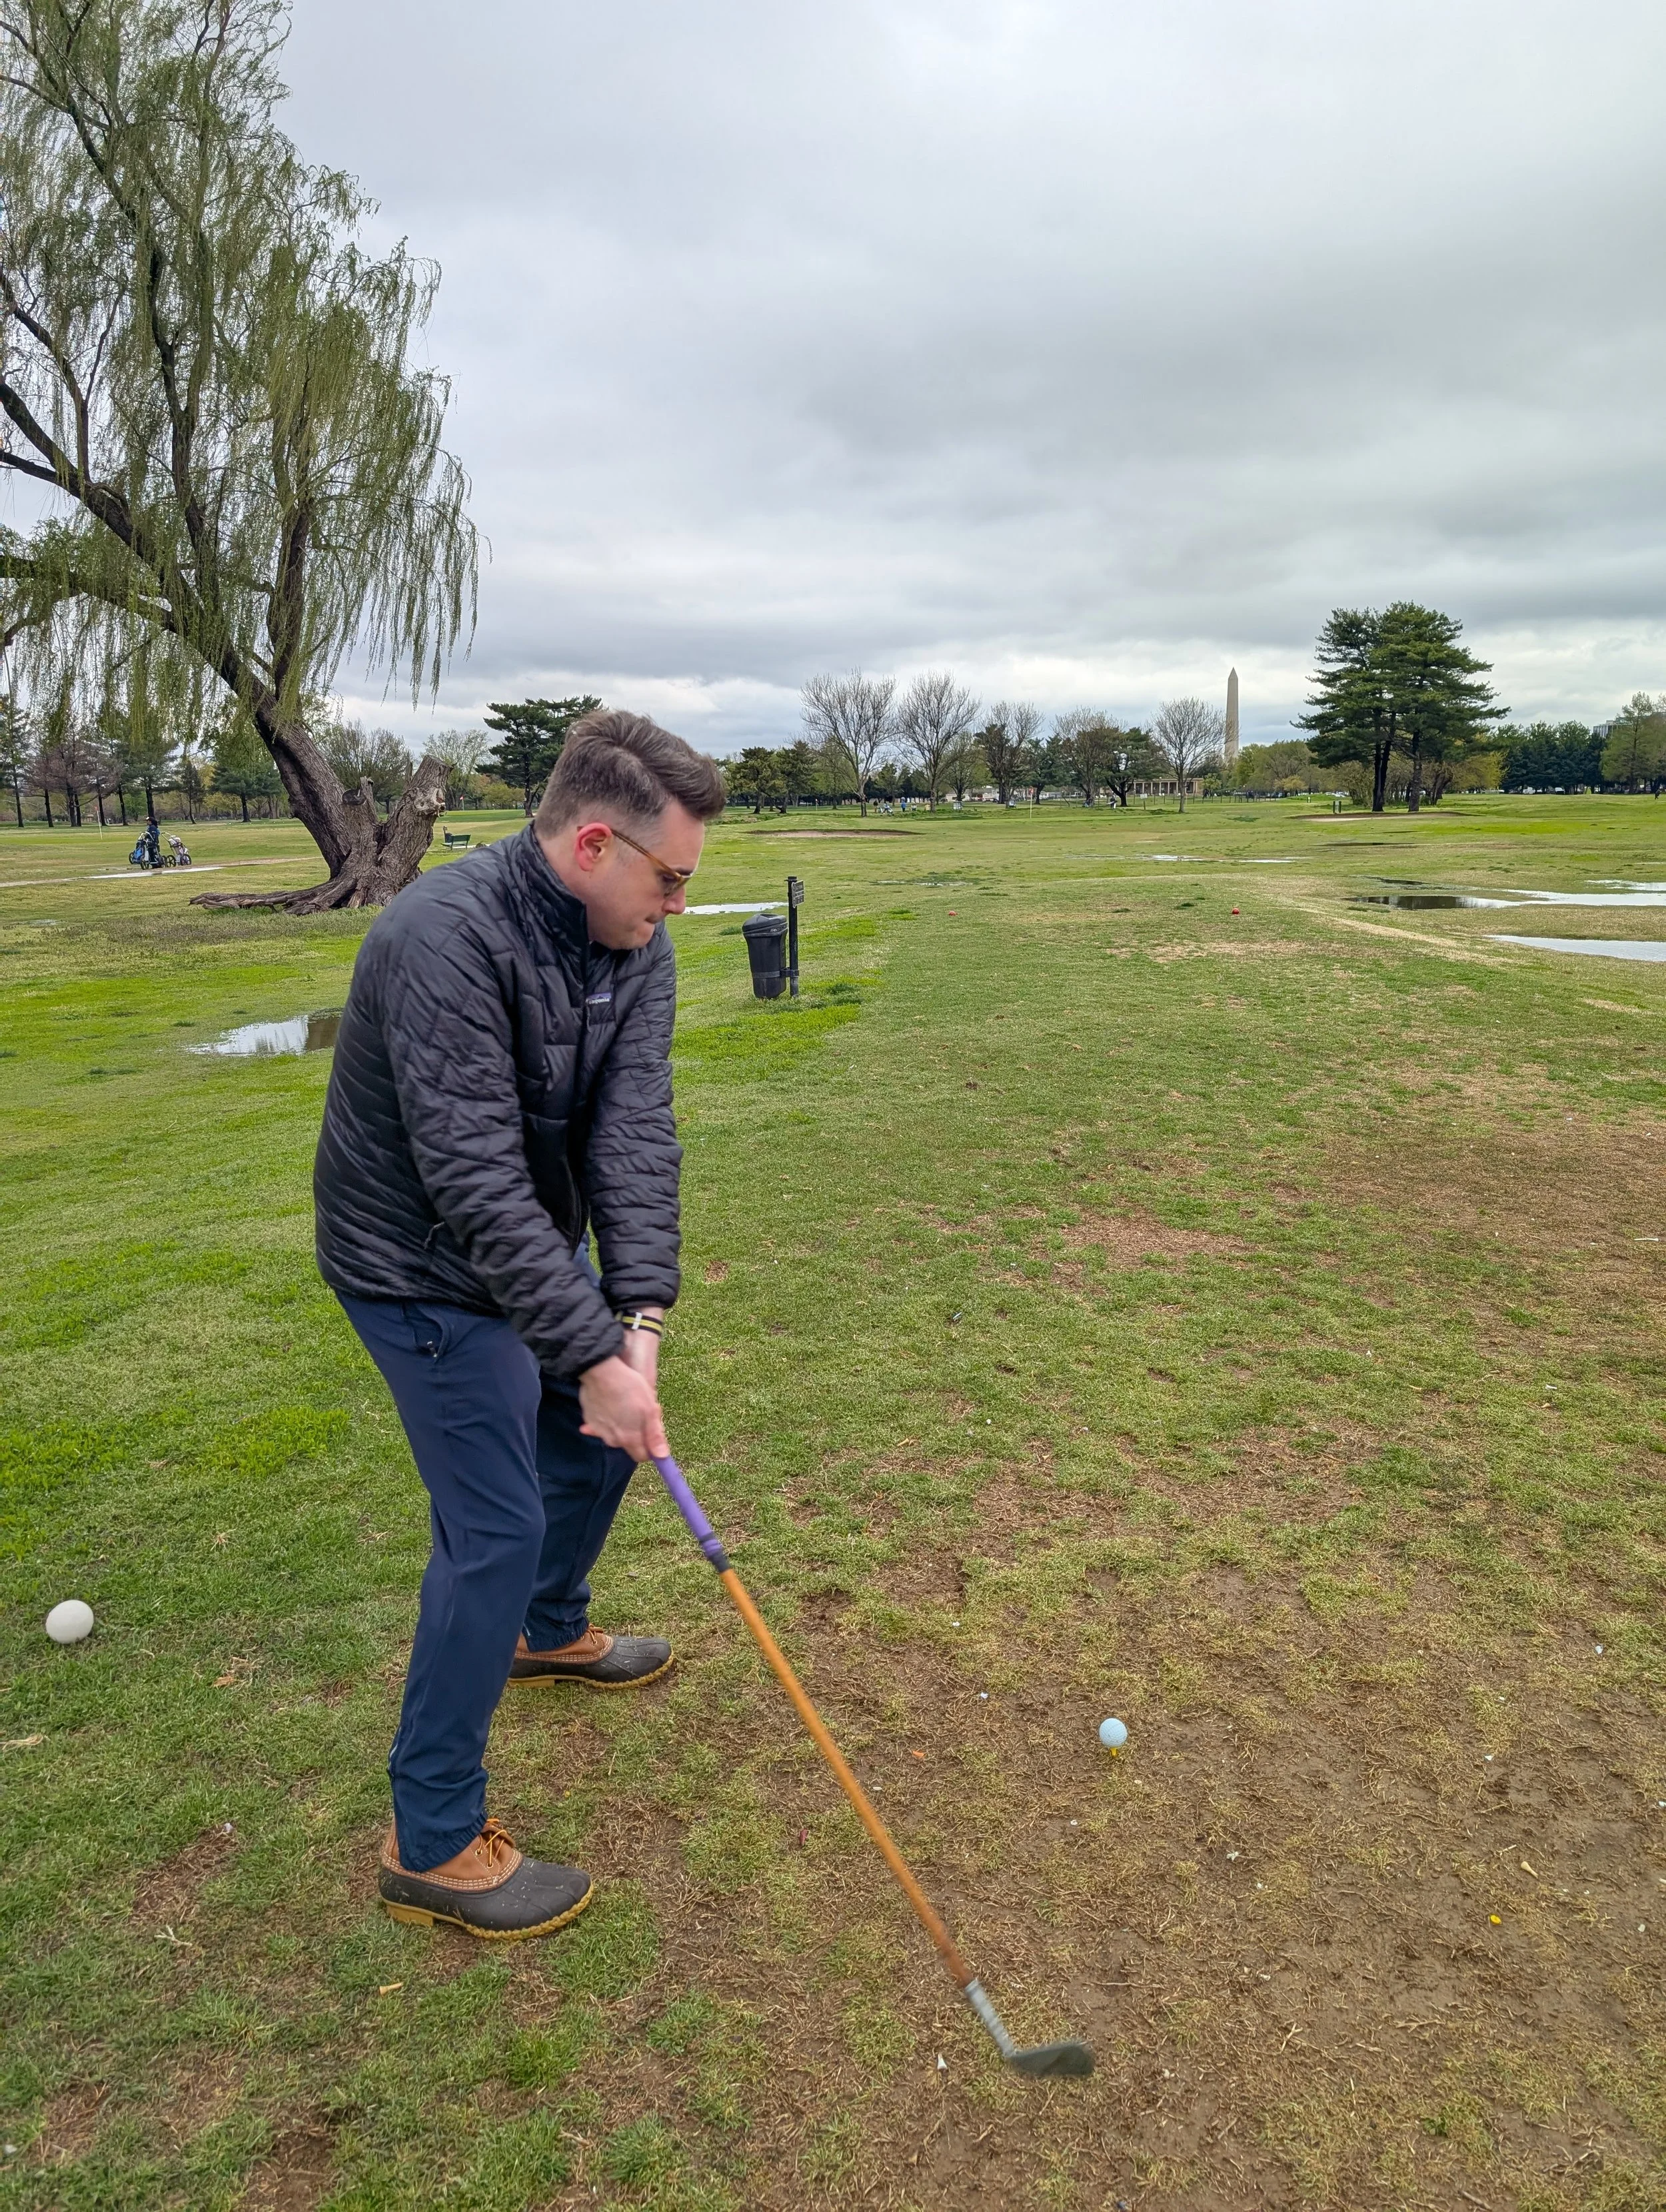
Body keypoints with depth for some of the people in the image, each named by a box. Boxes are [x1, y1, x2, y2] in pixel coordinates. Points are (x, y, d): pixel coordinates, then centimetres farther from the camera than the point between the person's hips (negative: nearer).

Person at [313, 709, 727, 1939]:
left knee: (607, 1430, 22)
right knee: (496, 1529, -7)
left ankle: (551, 1635, 50)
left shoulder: (632, 942, -8)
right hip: (426, 1269, -8)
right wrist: (592, 1354, -32)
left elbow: (636, 1130, -16)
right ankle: (432, 1845, 11)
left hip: (541, 1238, 8)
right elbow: (475, 1185, -34)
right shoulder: (446, 941, -33)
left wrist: (639, 1318, -26)